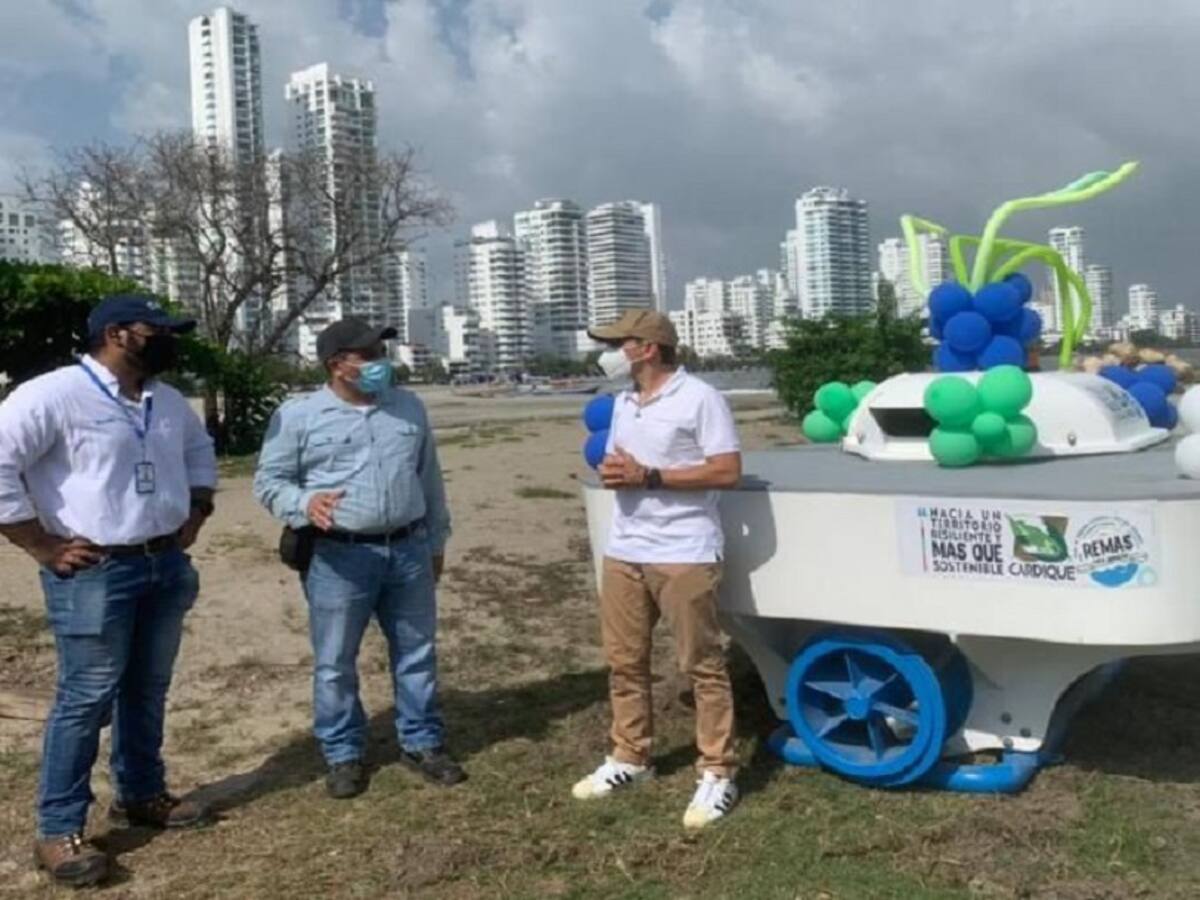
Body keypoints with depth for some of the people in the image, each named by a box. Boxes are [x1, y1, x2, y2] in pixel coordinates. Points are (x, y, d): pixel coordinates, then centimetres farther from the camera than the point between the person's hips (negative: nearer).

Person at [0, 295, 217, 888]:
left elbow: (200, 451, 28)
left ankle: (141, 795, 35)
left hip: (166, 566, 7)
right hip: (94, 574, -7)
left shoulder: (168, 400, 10)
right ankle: (58, 831, 14)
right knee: (87, 699, -1)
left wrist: (196, 514, 16)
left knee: (148, 690, 18)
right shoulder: (54, 395, -15)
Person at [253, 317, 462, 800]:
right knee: (335, 662, 6)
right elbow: (268, 480, 0)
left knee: (417, 652, 11)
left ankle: (422, 744, 26)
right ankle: (343, 755, 23)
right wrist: (304, 504, -21)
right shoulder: (298, 415, -4)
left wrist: (436, 540, 18)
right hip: (338, 557, -3)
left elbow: (430, 478, 16)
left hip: (408, 549, 4)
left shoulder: (409, 407, 9)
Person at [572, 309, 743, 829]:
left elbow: (728, 472, -15)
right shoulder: (623, 403, 16)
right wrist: (610, 470, -2)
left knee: (702, 666, 1)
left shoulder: (699, 398, -10)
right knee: (624, 662, 14)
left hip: (683, 556, -8)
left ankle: (717, 773, 11)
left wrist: (648, 476, -18)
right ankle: (629, 758, 29)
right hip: (623, 553, 8)